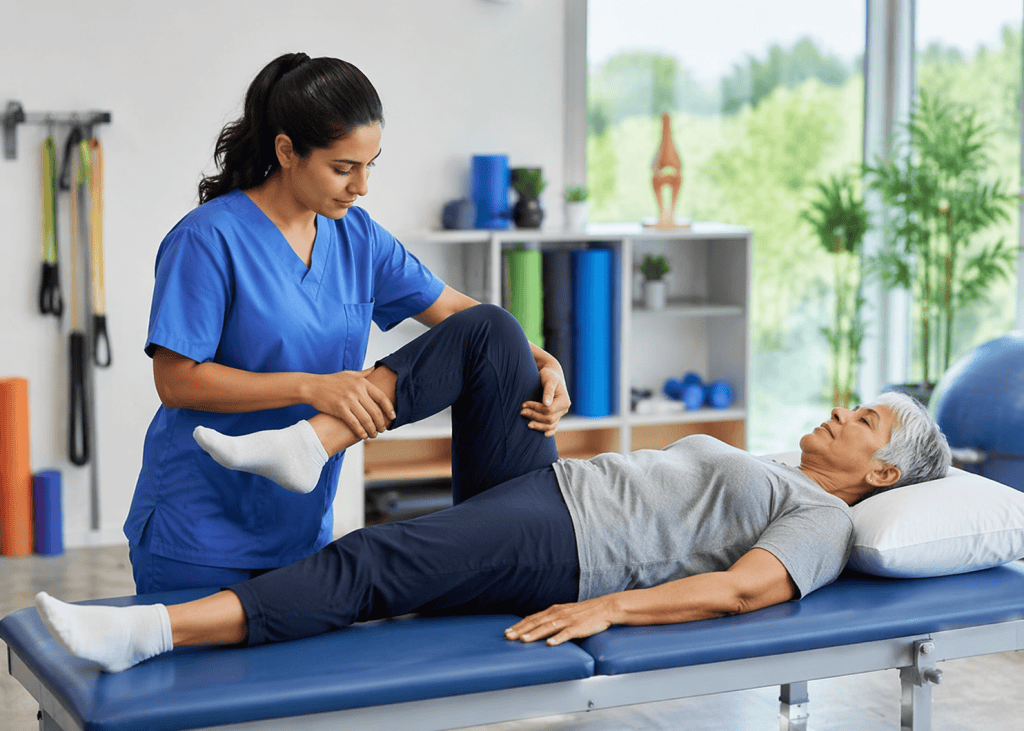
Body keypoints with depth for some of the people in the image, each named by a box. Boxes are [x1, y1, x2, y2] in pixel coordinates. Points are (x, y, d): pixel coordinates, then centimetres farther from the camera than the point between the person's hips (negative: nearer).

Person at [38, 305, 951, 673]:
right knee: (488, 328, -9)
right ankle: (301, 446, -17)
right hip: (545, 479, 9)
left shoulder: (823, 522, 3)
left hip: (558, 548, -9)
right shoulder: (758, 477, 32)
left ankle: (141, 636, -40)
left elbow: (744, 587, -16)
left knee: (363, 568, -29)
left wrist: (607, 607, -30)